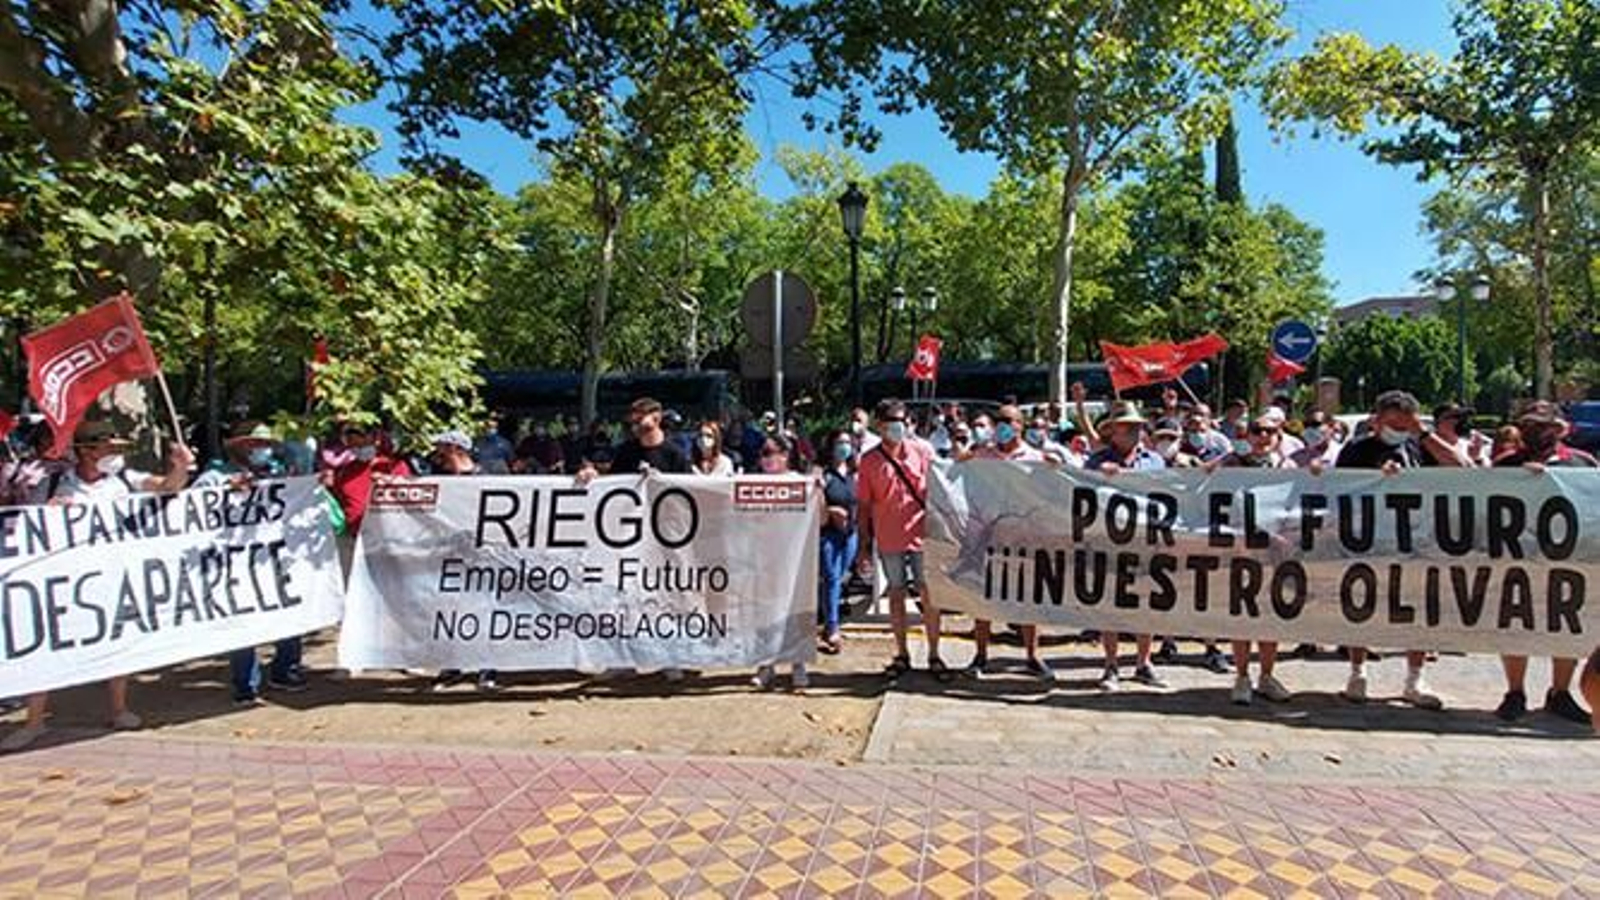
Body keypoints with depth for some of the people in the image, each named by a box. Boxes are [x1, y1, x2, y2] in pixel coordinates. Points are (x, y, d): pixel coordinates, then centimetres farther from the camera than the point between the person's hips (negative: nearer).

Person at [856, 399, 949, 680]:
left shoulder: (923, 451, -1)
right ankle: (901, 654, 24)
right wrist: (864, 545, 1)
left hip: (922, 535, 0)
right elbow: (864, 505, 2)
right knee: (896, 594, 11)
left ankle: (934, 655, 16)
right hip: (889, 539, 1)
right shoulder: (869, 460, -1)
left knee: (929, 594, 3)